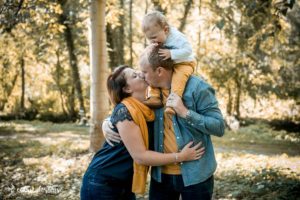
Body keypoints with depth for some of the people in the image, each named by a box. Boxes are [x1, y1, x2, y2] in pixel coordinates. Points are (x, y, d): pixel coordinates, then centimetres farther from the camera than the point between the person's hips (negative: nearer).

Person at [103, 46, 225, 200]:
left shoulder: (196, 87, -13)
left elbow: (219, 127, -14)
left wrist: (185, 112, -23)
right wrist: (107, 122, 0)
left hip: (195, 174, -4)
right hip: (161, 174, 5)